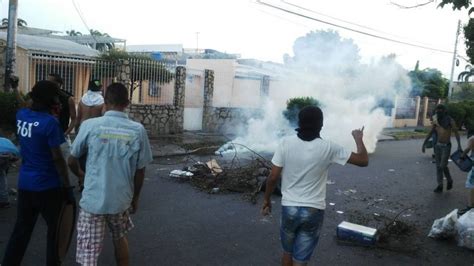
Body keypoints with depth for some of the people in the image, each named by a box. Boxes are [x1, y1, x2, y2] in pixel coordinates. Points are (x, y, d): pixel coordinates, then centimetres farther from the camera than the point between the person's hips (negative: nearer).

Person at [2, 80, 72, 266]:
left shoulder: (21, 115, 1)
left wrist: (50, 112, 11)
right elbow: (57, 158, -18)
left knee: (21, 229, 16)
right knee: (55, 230, 11)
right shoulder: (49, 122, -19)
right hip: (47, 186, -6)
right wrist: (67, 186, -12)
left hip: (24, 183, 6)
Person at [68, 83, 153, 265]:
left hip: (93, 200, -2)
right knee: (120, 238, 28)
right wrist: (135, 198, 15)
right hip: (121, 199, 2)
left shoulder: (89, 125, -10)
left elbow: (72, 161, 2)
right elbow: (140, 171, 0)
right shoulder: (138, 130, -7)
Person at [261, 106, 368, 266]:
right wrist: (359, 139, 14)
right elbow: (363, 161, -3)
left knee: (287, 253, 24)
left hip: (289, 207, 1)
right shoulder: (328, 148, -10)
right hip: (313, 211, -1)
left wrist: (266, 199, 9)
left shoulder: (286, 143, -9)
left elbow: (273, 177, -7)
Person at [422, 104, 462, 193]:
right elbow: (430, 133, 8)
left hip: (446, 146, -5)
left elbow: (456, 133, -12)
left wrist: (459, 145, -23)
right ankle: (440, 186, 8)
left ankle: (449, 180, 20)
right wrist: (424, 144, 2)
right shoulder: (435, 121, 4)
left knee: (443, 166, -8)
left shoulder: (450, 120, -9)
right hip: (437, 146, 5)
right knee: (438, 166, 4)